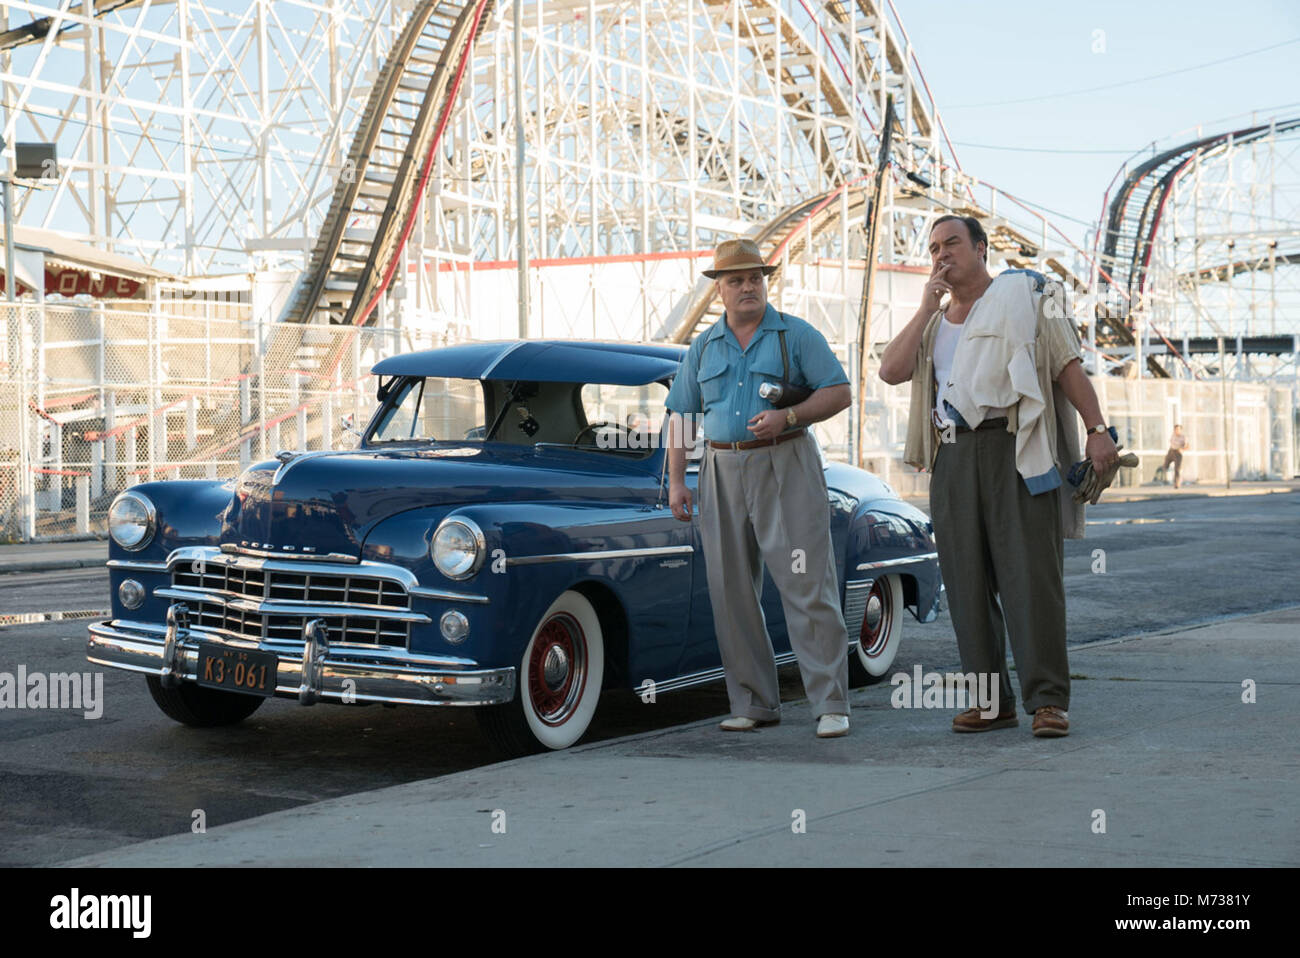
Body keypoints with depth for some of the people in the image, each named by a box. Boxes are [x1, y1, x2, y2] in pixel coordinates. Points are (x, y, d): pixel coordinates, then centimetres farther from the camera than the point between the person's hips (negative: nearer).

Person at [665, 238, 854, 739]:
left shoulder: (797, 335, 2)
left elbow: (839, 393, -3)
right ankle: (753, 703, 13)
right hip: (723, 472, 4)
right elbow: (681, 415, 15)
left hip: (786, 467, -4)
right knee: (731, 592, 4)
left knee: (808, 586, -9)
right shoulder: (704, 347, 14)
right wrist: (676, 480, 6)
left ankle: (831, 705, -7)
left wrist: (786, 417, -17)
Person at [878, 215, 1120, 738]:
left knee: (1030, 573, -9)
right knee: (967, 581, 3)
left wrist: (1098, 430, -10)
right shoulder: (934, 321, 21)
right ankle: (991, 700, 9)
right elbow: (891, 371, 6)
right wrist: (927, 308, 1)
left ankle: (1048, 700, -8)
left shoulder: (1023, 294, 7)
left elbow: (1068, 365, 1)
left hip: (1014, 448, -5)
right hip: (952, 458, 5)